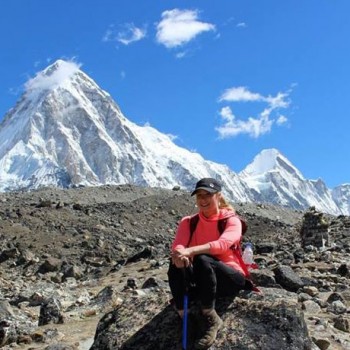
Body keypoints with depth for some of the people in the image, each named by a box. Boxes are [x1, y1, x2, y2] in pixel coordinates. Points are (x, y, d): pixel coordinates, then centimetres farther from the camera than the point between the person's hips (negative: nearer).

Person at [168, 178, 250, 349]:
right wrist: (179, 254, -37)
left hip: (230, 279, -3)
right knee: (177, 263, -27)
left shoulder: (231, 220, -5)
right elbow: (177, 245, -12)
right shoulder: (188, 222, 7)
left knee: (201, 259, -33)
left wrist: (191, 251, -41)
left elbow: (222, 244, -26)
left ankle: (211, 319, -24)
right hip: (200, 280, 3)